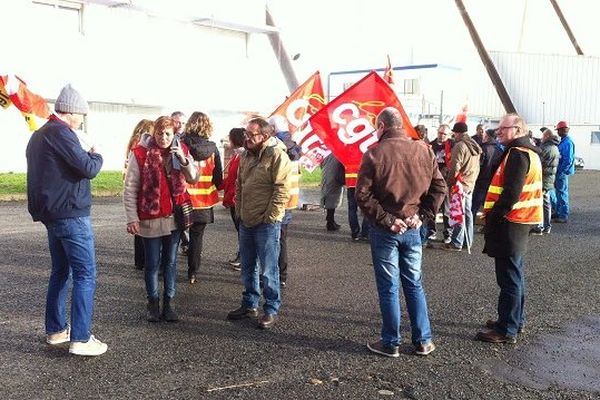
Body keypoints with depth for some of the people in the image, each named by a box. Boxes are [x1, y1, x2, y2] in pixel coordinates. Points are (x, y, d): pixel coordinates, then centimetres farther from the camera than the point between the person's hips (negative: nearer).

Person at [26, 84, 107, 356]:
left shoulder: (38, 135, 16)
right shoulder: (60, 133, -15)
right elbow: (88, 169, -18)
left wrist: (86, 157, 11)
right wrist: (96, 156, 2)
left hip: (51, 214, 10)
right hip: (71, 214, -10)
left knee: (60, 271, 17)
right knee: (86, 274, -6)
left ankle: (56, 330, 25)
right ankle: (80, 339, -6)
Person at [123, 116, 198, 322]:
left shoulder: (181, 151, 2)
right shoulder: (140, 153, -9)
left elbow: (194, 179, -3)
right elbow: (130, 188, -8)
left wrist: (183, 159, -19)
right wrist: (132, 218, -11)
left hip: (175, 216, 3)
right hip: (150, 218, -3)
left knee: (170, 261, 12)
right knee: (152, 263, 7)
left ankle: (169, 303, 23)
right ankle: (153, 303, 23)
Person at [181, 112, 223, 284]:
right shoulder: (212, 148, -5)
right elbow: (218, 178, 1)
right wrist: (214, 188, 19)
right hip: (204, 201, 1)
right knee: (196, 236, 11)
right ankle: (192, 273, 13)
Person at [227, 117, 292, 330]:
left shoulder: (277, 155, -15)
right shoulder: (246, 155, 10)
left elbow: (282, 190, -18)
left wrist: (269, 217, -17)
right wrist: (239, 210, 13)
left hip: (266, 224, -8)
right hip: (246, 222, 8)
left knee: (268, 270, 1)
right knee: (248, 267, 17)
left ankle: (271, 310, 14)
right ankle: (250, 304, 32)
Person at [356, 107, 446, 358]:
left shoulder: (375, 153, -11)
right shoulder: (424, 151, 1)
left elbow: (362, 194, -16)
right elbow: (439, 188, 1)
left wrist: (387, 220, -12)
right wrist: (422, 215, -1)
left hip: (385, 230, -3)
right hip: (412, 229, 4)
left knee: (389, 288, 6)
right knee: (414, 285, 15)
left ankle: (390, 343, 16)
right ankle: (423, 341, 22)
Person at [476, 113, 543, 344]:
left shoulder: (517, 154, -16)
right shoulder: (527, 153, 17)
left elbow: (511, 193, -24)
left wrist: (493, 217, -16)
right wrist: (493, 214, 13)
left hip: (510, 222, -11)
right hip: (519, 222, 11)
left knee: (509, 277, -4)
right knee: (515, 274, 18)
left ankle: (507, 330, 2)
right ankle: (515, 320, 30)